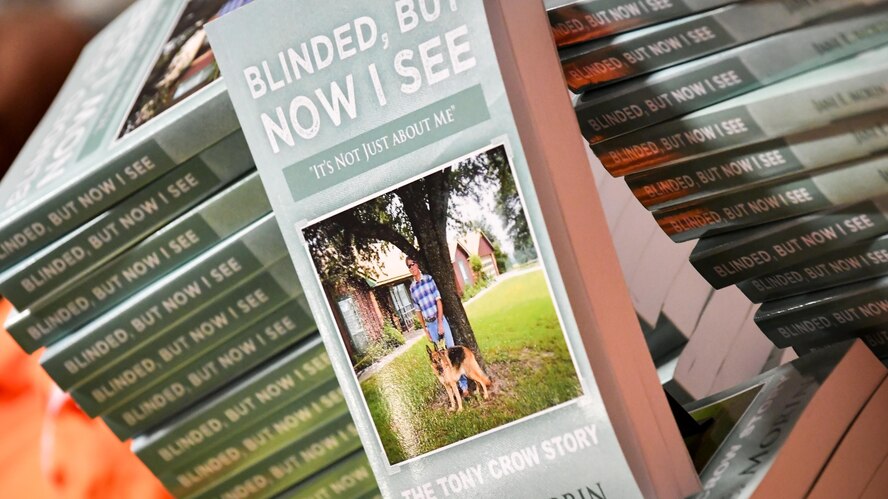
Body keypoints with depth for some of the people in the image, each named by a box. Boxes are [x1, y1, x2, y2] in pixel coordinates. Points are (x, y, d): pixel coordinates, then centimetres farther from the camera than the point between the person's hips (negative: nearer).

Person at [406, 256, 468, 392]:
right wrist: (425, 329, 8)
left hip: (440, 320, -3)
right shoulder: (412, 288, 3)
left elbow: (438, 301, -8)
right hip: (429, 324, 3)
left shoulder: (428, 279, -6)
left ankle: (464, 383, 0)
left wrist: (440, 323, -13)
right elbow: (418, 311, 9)